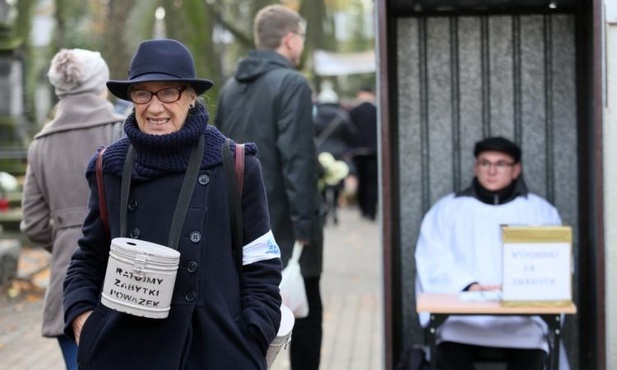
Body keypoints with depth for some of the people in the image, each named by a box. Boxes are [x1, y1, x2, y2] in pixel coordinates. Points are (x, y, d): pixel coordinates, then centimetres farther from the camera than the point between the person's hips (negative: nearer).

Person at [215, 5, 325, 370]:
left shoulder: (231, 87, 11)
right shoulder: (292, 84, -12)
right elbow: (298, 159, -19)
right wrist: (305, 223, -18)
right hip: (283, 224, -7)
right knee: (306, 313, 8)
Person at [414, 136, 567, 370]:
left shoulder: (541, 212, 14)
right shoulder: (447, 210, 15)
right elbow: (433, 261, 1)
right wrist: (469, 286, -17)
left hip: (522, 318, 0)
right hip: (464, 315, 0)